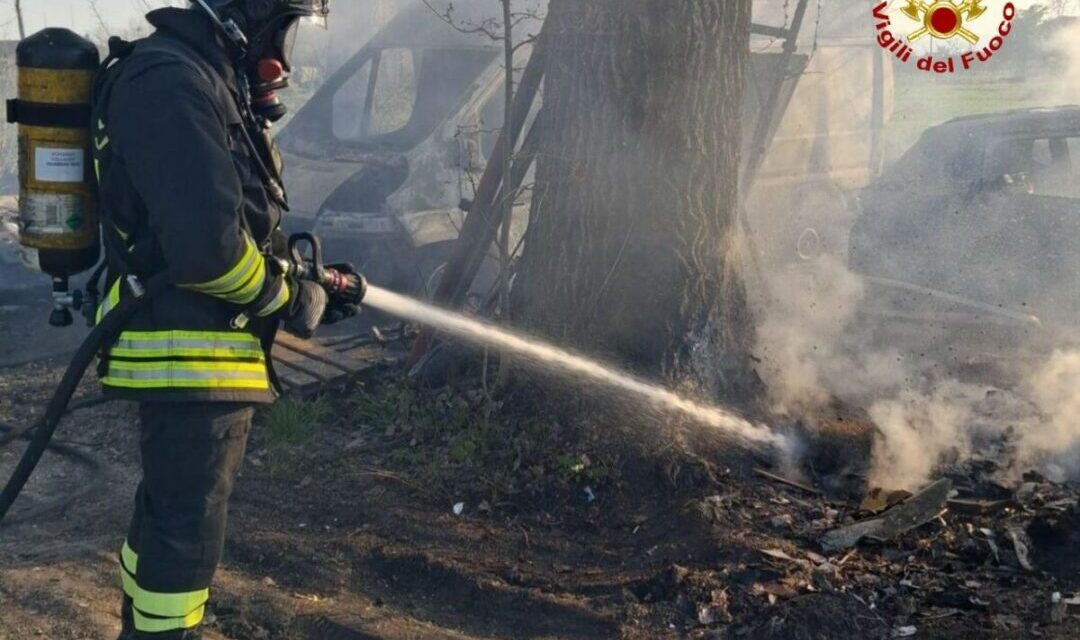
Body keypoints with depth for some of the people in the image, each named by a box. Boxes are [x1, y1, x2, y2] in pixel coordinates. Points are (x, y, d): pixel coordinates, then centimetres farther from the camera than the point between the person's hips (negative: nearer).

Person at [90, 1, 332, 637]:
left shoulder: (209, 82, 14)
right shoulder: (172, 85, -20)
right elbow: (206, 247, -28)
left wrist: (310, 279, 11)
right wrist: (290, 301, -13)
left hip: (202, 353, 11)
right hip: (189, 359, -11)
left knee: (168, 515, 22)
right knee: (187, 532, 0)